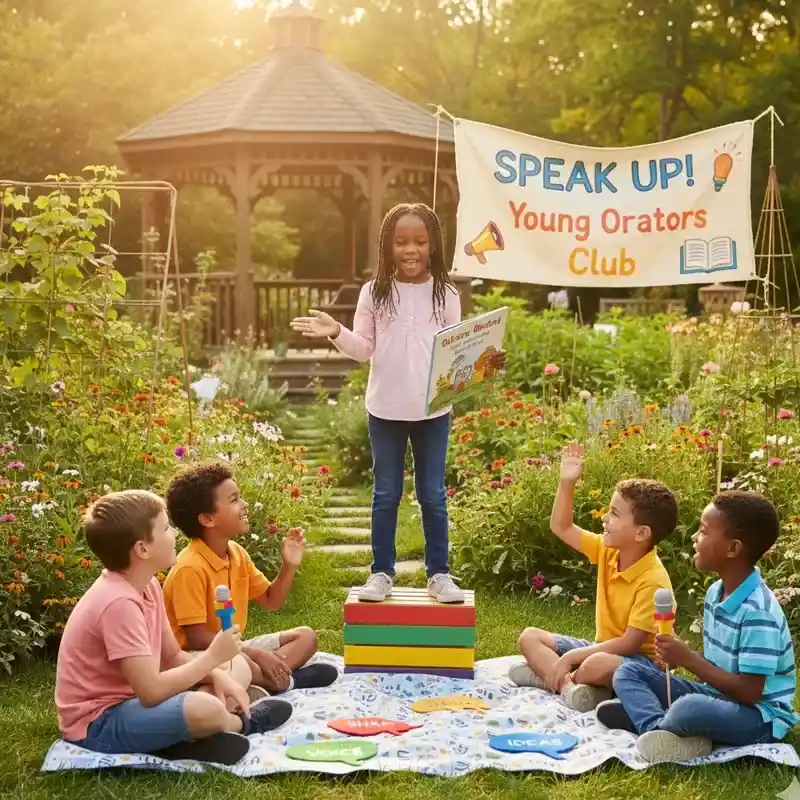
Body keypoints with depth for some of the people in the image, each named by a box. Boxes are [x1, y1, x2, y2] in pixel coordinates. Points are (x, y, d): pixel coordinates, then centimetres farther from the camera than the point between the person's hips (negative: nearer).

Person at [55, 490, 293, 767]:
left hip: (128, 699, 10)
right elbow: (152, 691, -30)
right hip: (98, 724, -10)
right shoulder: (120, 603, -27)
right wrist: (213, 657, -18)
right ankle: (241, 723, 1)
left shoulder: (146, 585, 3)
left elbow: (173, 656, 12)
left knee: (234, 670, 12)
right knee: (204, 709, -29)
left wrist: (218, 676, -7)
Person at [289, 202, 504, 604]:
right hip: (385, 410, 0)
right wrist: (336, 332, -17)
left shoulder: (445, 294, 0)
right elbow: (364, 349, -1)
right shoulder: (374, 293, 0)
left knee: (433, 495, 7)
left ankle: (439, 573, 18)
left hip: (433, 411, 0)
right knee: (385, 494, 10)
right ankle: (381, 572, 21)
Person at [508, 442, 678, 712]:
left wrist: (570, 657, -28)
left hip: (639, 660, -9)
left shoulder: (653, 581, -24)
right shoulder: (608, 551, -1)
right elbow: (561, 528, 9)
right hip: (605, 649, 9)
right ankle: (568, 685, -23)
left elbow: (629, 643, -26)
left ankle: (549, 675, -18)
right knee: (530, 636, -1)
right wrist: (567, 482, -4)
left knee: (596, 666, -42)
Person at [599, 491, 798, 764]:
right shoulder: (716, 592, 4)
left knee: (689, 709, -40)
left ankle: (644, 715, -8)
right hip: (717, 696, 9)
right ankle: (658, 728, -24)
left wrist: (688, 659, -23)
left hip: (758, 716, -9)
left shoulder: (758, 612, -24)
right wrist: (681, 654, -6)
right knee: (628, 673, 2)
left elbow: (749, 692, -25)